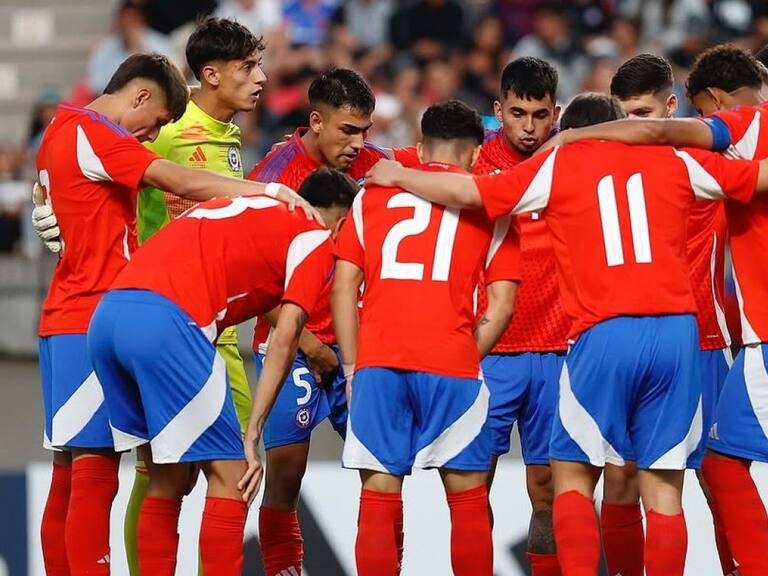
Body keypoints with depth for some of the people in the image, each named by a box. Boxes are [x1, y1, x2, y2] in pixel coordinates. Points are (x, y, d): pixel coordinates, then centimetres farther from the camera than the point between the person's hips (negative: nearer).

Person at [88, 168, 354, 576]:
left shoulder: (230, 206, 33)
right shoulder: (315, 238, 11)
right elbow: (284, 338, 1)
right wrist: (253, 434, 0)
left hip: (106, 315, 7)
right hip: (165, 321, -7)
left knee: (168, 481, 17)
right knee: (229, 478, 2)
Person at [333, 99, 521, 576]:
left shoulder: (374, 194, 15)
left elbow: (344, 287, 10)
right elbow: (501, 307, 4)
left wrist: (353, 367, 13)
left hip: (377, 362, 2)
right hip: (450, 364, -2)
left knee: (379, 496, 4)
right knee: (468, 497, 7)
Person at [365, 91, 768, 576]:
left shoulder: (557, 164, 9)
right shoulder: (675, 162, 15)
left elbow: (465, 192, 6)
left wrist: (398, 176, 22)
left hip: (605, 335, -2)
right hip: (677, 329, 2)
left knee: (572, 475, 9)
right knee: (664, 486, 4)